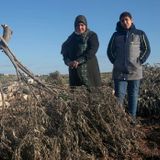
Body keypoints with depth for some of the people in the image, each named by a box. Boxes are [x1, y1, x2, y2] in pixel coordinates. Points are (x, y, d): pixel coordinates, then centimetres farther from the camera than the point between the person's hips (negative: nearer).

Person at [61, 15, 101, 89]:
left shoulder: (92, 35, 0)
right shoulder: (72, 37, 15)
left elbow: (92, 51, -13)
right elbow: (64, 49, 9)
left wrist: (79, 61, -22)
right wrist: (68, 61, -12)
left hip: (89, 69, -4)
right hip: (74, 70, 4)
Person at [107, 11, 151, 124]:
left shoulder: (140, 34, 6)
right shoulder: (116, 35, 10)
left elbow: (147, 49, 8)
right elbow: (110, 51, 15)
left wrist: (140, 62, -1)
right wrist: (115, 62, 4)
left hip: (135, 71, 0)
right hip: (119, 72, 1)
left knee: (133, 95, 3)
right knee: (119, 95, -4)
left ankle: (132, 118, 10)